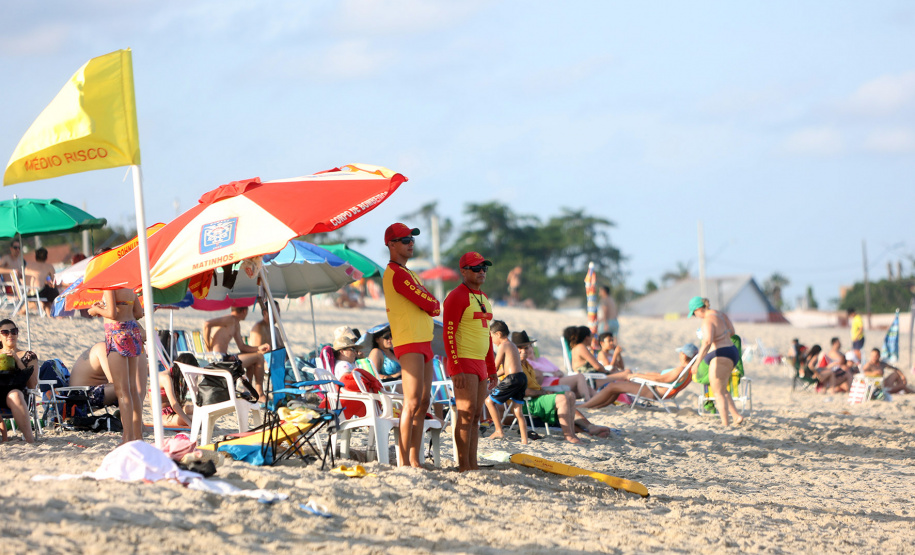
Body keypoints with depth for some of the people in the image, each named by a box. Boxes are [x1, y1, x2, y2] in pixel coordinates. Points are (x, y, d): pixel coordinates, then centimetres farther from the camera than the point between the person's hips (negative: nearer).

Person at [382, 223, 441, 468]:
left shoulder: (407, 273, 21)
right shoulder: (396, 273, -12)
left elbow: (431, 305, 18)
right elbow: (431, 305, -14)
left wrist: (429, 304, -2)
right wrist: (433, 305, 6)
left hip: (423, 343, 10)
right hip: (409, 345, -10)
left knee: (423, 402, 8)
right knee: (412, 402, -13)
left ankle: (415, 460, 10)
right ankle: (404, 461, -14)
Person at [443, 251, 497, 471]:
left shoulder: (484, 298, 18)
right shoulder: (457, 297, -10)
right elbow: (449, 335, -16)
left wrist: (492, 369, 20)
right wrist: (455, 368, -23)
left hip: (480, 365, 9)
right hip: (463, 363, -9)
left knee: (476, 415, 8)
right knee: (466, 414, -12)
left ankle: (472, 463, 10)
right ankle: (464, 467, -12)